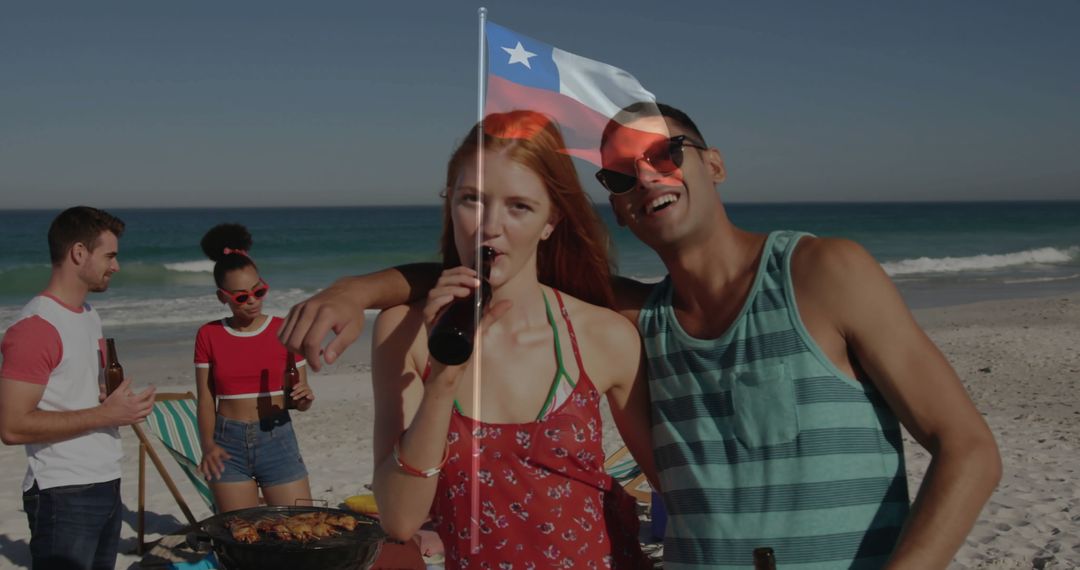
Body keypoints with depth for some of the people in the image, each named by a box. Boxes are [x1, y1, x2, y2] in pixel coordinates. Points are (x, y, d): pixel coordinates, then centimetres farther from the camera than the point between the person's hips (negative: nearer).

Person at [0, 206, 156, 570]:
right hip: (64, 497, -8)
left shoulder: (90, 317, 13)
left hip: (107, 486, 8)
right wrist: (106, 414, -18)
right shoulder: (36, 326, -15)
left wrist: (119, 401, 3)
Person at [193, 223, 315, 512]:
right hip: (229, 445, 0)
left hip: (277, 440, 0)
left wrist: (305, 398, -17)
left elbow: (301, 402, 6)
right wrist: (208, 446, -12)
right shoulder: (209, 335, 3)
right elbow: (206, 400, 3)